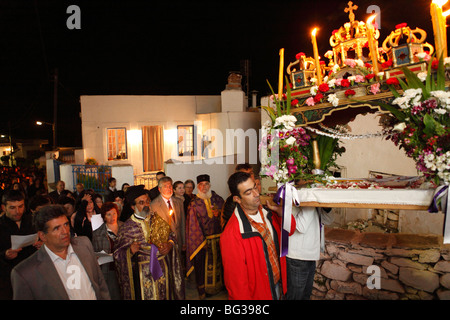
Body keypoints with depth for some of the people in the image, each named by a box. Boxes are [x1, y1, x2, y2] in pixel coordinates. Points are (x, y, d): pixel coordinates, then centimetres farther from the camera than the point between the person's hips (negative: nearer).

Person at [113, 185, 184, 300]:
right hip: (142, 272, -2)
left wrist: (169, 244, -11)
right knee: (146, 295, 10)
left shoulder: (158, 218, -1)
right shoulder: (127, 227, -8)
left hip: (163, 267, 3)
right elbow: (119, 253, -5)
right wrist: (130, 251, -24)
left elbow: (171, 235, 8)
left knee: (164, 295, 14)